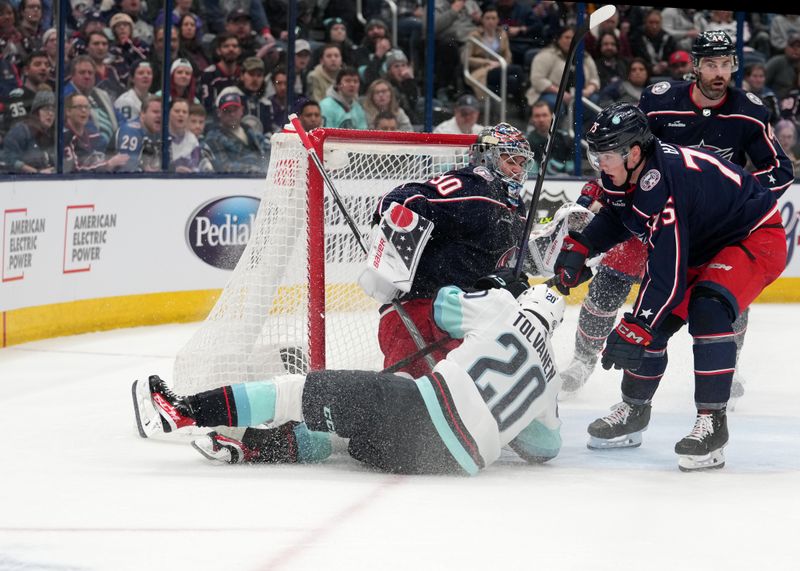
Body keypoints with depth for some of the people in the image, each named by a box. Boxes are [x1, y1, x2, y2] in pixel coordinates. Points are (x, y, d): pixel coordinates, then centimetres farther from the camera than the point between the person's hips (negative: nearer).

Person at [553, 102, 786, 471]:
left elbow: (667, 273, -39)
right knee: (652, 322, 4)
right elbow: (615, 216, 15)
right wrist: (579, 248, -1)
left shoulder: (662, 186, -37)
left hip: (755, 237, -10)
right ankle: (634, 410, 24)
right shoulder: (624, 174, -10)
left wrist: (634, 330, -38)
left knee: (707, 310, -31)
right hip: (698, 244, 10)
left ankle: (712, 421, -25)